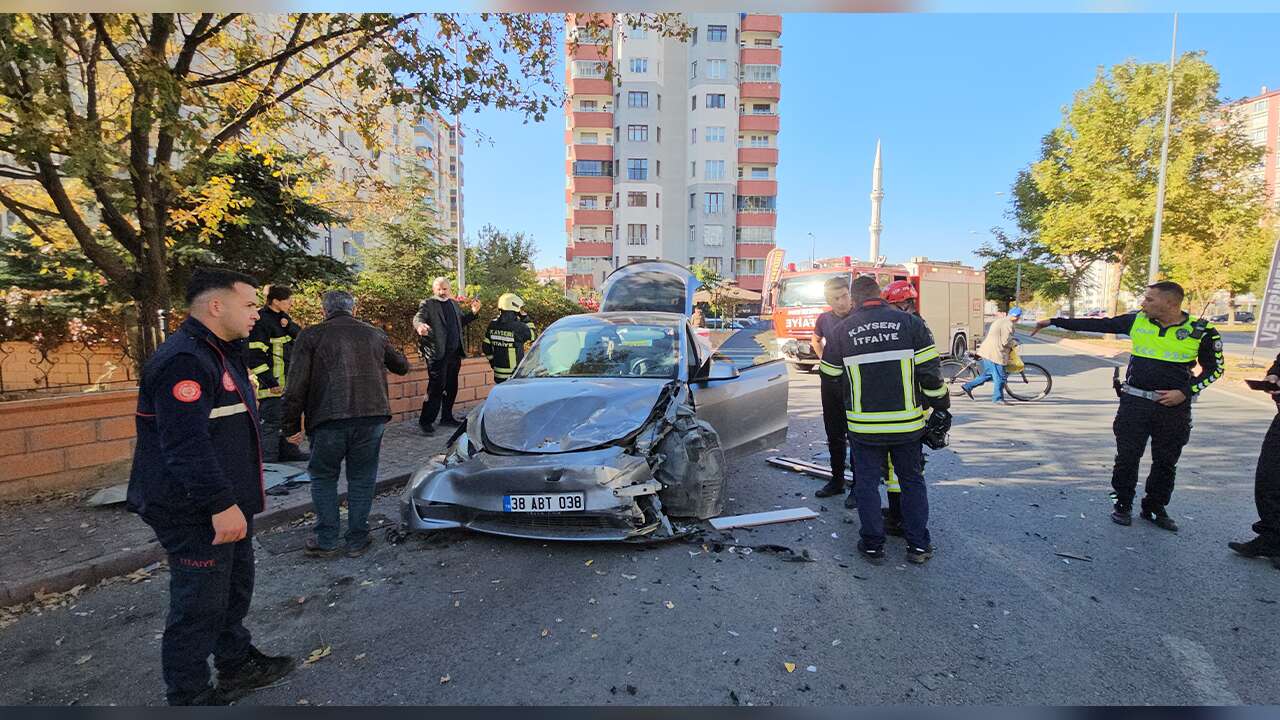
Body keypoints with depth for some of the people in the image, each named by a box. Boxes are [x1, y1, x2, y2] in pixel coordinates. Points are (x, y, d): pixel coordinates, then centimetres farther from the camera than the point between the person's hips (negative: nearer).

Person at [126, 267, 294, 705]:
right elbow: (186, 444, -28)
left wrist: (246, 491, 24)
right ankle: (189, 695, 19)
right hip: (195, 513, -11)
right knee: (199, 607, 2)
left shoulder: (220, 354, 13)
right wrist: (221, 505, -27)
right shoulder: (182, 361, -21)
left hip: (228, 504, 11)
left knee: (235, 589, 22)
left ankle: (237, 664, 39)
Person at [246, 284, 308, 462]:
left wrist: (289, 325, -11)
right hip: (270, 383, -9)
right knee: (271, 421, -5)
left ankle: (287, 451, 31)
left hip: (286, 380, 9)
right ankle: (267, 460, 4)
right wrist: (270, 383, -20)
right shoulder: (261, 320, -15)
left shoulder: (282, 318, 14)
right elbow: (254, 356, -18)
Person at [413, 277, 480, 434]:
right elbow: (418, 317, -18)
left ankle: (447, 417, 27)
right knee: (436, 387, -9)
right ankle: (426, 421, 1)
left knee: (451, 387, 13)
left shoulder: (454, 304, 17)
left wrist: (473, 312, 6)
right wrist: (420, 326, -41)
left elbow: (462, 321, 23)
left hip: (455, 353, 7)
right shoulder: (428, 304, -3)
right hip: (437, 353, -7)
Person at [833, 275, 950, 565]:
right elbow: (930, 372, -5)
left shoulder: (842, 331, -2)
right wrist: (941, 405, 10)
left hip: (864, 425, -1)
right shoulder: (911, 323, -4)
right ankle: (918, 545, 23)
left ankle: (873, 544, 18)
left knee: (867, 483, 12)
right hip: (907, 422, 1)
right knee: (912, 481, 17)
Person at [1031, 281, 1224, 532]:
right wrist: (1054, 321, -1)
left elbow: (1214, 368, 4)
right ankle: (1123, 505, 21)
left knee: (1166, 462, 11)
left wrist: (1186, 392, -9)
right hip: (1135, 402, 1)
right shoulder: (1137, 321, -2)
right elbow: (1097, 324, 2)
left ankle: (1156, 508, 29)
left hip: (1173, 407, 0)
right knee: (1127, 457, 5)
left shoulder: (1201, 332, -6)